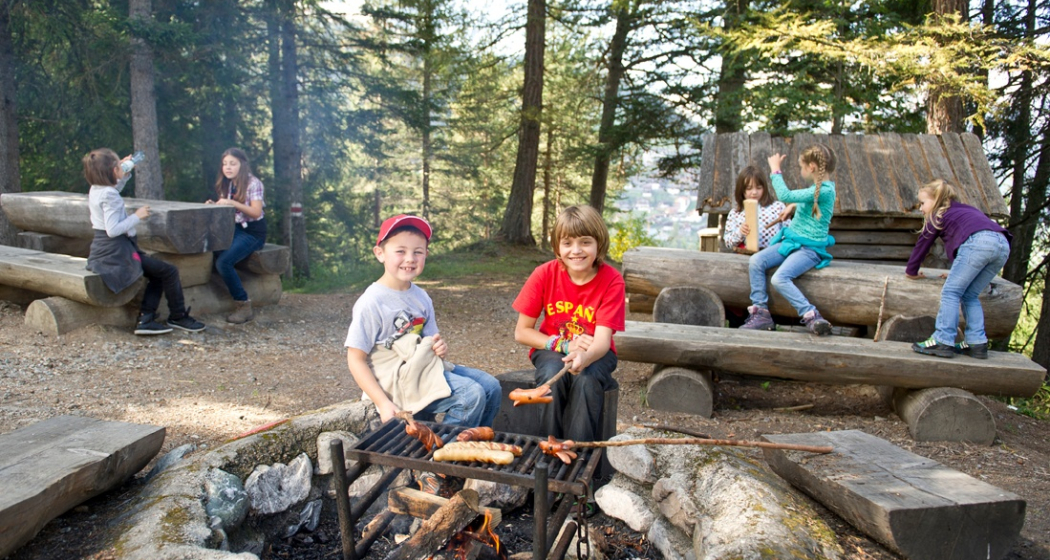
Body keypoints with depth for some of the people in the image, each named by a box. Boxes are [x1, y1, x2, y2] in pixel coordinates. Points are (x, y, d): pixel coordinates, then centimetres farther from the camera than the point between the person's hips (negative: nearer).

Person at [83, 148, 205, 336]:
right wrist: (137, 216, -17)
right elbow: (112, 230, -26)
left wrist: (126, 174, 21)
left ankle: (145, 319, 6)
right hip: (116, 252, -10)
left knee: (158, 273, 17)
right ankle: (178, 317, 8)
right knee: (170, 271, -6)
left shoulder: (96, 190, 9)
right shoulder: (109, 195, -19)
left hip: (103, 252, 10)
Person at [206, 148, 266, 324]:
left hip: (253, 232, -7)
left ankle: (244, 306, -15)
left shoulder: (253, 183, -9)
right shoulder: (226, 184, 13)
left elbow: (256, 212, -18)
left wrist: (233, 203, -28)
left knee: (223, 262, -27)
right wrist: (214, 206, -6)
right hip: (234, 229, 7)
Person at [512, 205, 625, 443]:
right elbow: (521, 332, -9)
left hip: (594, 353, 0)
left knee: (585, 380, -32)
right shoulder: (544, 274, -15)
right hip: (551, 348, 1)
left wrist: (584, 358, -48)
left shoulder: (612, 281, -18)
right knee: (553, 375, -32)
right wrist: (563, 344, -20)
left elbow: (602, 340, -25)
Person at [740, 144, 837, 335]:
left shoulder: (824, 190, -19)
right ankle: (760, 313, -8)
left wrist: (775, 170, -15)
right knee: (755, 262, -10)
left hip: (810, 249, -9)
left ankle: (811, 315, -17)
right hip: (791, 240, 9)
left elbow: (785, 196, -26)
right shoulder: (819, 187, 12)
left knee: (779, 278, -29)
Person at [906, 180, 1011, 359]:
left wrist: (911, 271, 35)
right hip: (1003, 245, 7)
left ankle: (943, 341, -12)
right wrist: (958, 274, 49)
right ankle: (977, 343, 9)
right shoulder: (966, 209, 39)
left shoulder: (939, 215, 19)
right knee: (970, 296, 16)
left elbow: (923, 243, 23)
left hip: (977, 242, -7)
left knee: (950, 292, -4)